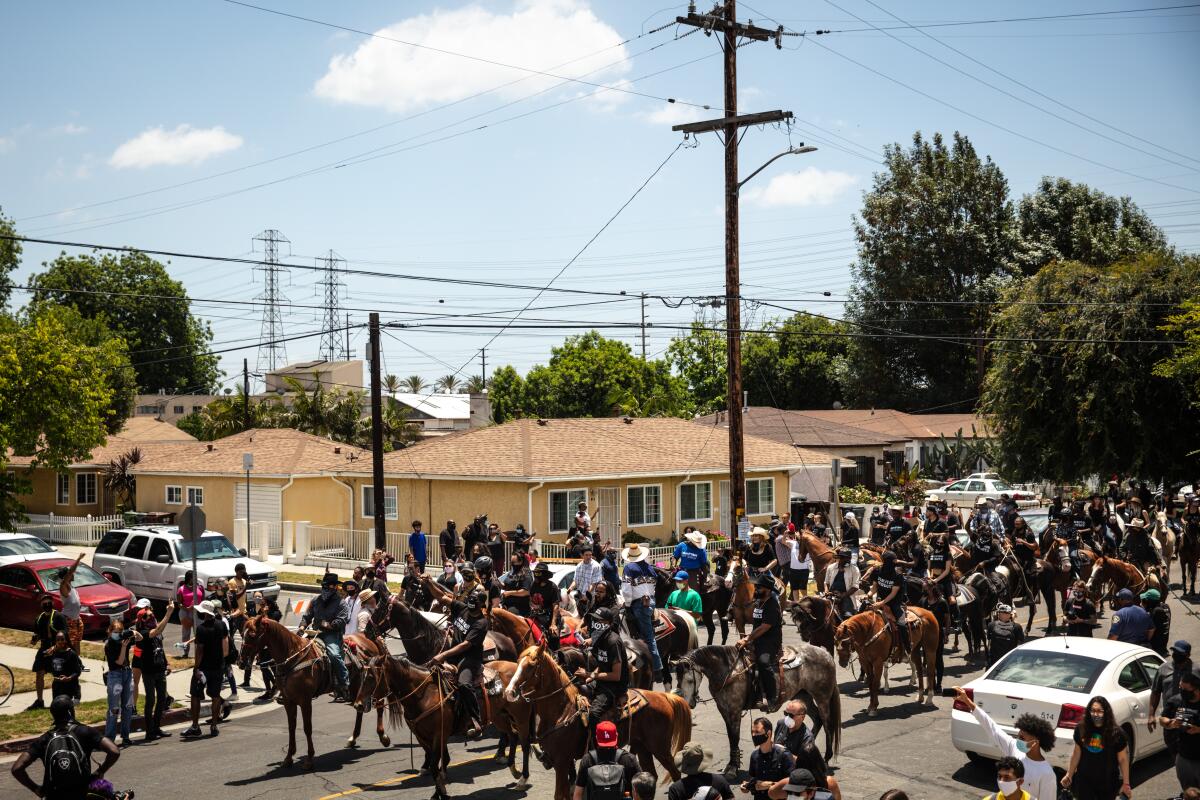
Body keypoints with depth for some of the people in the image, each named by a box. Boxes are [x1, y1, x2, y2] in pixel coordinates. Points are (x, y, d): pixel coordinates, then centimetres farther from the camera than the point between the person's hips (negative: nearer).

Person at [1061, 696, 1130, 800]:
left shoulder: (1116, 734, -11)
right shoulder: (1081, 729, -3)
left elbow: (1123, 759, -5)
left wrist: (1125, 783, -4)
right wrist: (1069, 775, 9)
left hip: (1107, 783, -2)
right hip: (1084, 781, 2)